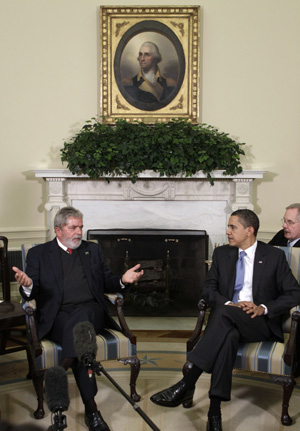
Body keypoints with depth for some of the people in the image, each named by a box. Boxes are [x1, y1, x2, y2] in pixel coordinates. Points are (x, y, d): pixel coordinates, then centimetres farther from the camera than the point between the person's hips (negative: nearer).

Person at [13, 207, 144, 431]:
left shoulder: (93, 250, 21)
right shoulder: (39, 253, 13)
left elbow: (107, 282, 19)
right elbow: (32, 294, 7)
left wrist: (123, 280, -4)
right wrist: (27, 285, -18)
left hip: (91, 311, 2)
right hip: (58, 317, -1)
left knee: (81, 317, -35)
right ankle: (91, 408, -29)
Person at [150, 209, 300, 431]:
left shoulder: (275, 256, 5)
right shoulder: (222, 253, 14)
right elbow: (208, 288, 9)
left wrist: (264, 308, -13)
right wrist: (229, 303, -12)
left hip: (260, 322, -2)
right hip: (228, 319, 2)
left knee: (224, 313, -36)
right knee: (229, 336, -38)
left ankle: (186, 384, -40)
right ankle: (215, 410, -39)